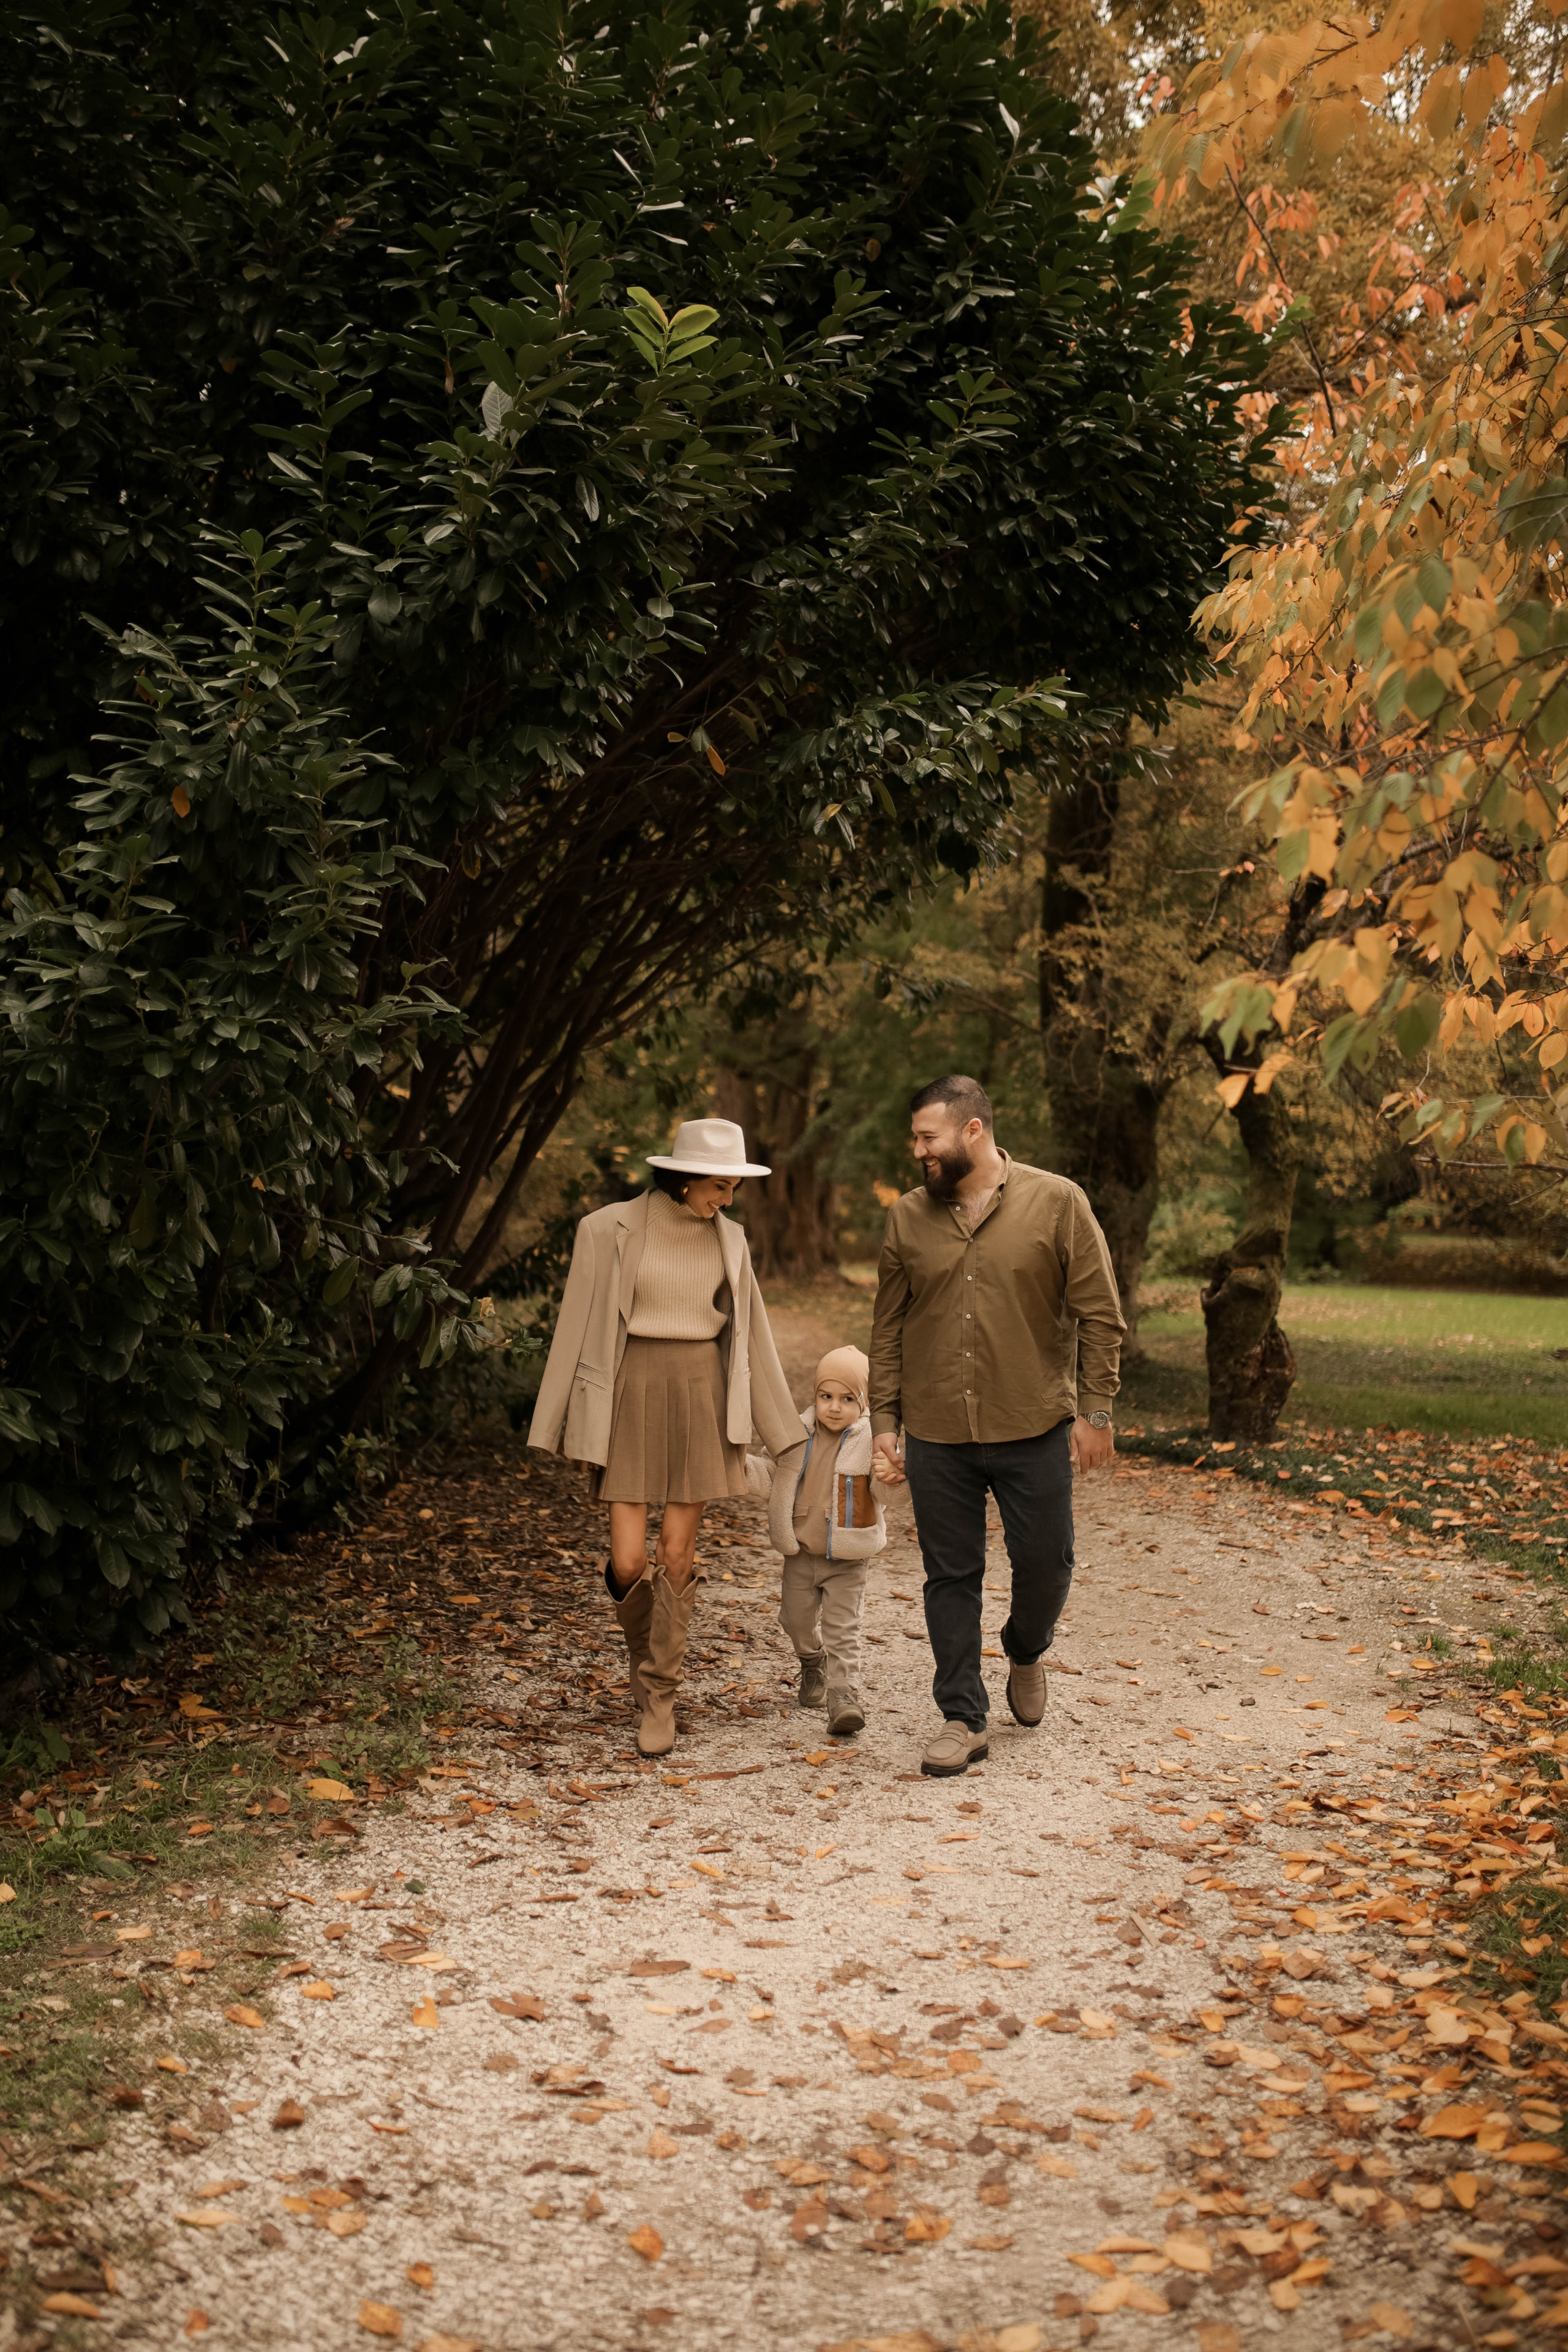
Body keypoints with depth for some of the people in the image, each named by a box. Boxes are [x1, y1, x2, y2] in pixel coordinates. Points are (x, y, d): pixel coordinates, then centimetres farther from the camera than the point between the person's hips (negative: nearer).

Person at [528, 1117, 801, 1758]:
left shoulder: (728, 1239, 6)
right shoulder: (609, 1229, -6)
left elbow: (748, 1332, 12)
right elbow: (576, 1328, -1)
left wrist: (780, 1426, 13)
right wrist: (554, 1427, 0)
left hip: (700, 1398, 3)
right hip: (628, 1397, -3)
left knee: (678, 1554, 0)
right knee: (628, 1562, -5)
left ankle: (658, 1694, 12)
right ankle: (644, 1645, 26)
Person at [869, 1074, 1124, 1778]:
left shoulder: (1058, 1204, -4)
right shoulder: (908, 1217, 5)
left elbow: (1099, 1315, -3)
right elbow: (889, 1326, 9)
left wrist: (1094, 1411, -6)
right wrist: (884, 1419, 5)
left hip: (1034, 1429, -2)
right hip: (936, 1435, 2)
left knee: (1044, 1562, 6)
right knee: (950, 1575, 6)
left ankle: (1025, 1653, 38)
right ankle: (962, 1720, 16)